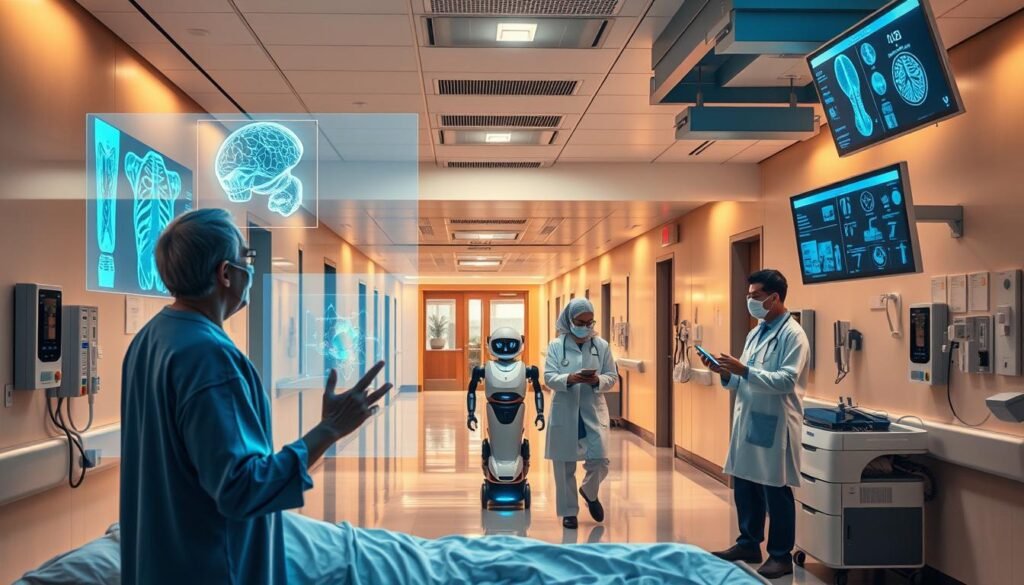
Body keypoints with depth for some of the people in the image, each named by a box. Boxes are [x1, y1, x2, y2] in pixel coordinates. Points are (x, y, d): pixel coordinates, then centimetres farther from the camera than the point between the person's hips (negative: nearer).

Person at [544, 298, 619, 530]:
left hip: (594, 412, 1)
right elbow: (549, 378, -6)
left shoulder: (602, 345, 3)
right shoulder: (556, 346, -1)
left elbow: (613, 377, 3)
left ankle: (589, 493, 28)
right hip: (565, 413, -1)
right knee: (564, 465, 6)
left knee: (599, 461, -4)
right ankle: (569, 511, 21)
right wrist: (569, 379, -25)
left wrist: (598, 380, -19)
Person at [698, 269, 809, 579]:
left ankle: (781, 555, 15)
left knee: (775, 491, 3)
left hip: (774, 424, -8)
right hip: (747, 420, 8)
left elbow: (787, 380, -22)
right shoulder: (755, 333, 14)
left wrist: (744, 370, -25)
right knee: (744, 486, 14)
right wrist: (726, 373, -1)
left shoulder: (792, 334, -12)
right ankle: (749, 544, 29)